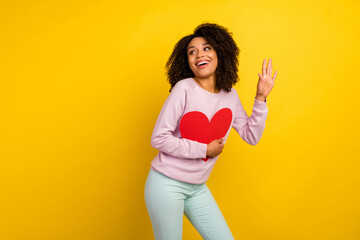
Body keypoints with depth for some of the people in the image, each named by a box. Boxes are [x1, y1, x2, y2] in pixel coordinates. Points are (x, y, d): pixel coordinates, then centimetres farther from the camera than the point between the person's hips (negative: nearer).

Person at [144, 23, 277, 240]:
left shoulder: (230, 94, 2)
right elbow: (159, 139, -18)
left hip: (198, 189, 6)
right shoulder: (184, 89, -15)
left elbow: (251, 136, 6)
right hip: (167, 184, -5)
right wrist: (204, 150, -15)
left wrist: (261, 98, -3)